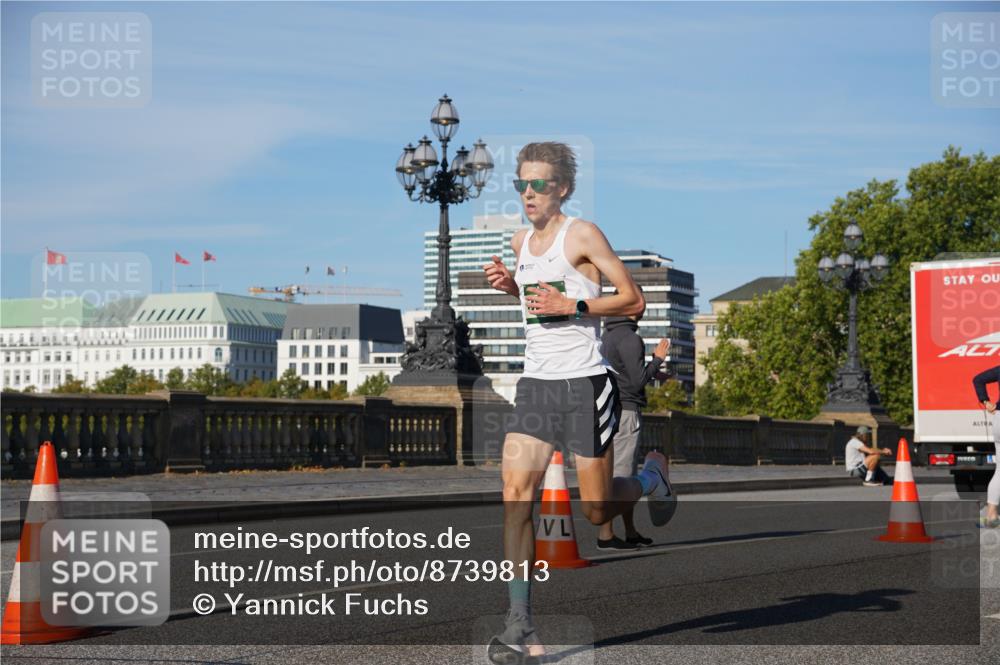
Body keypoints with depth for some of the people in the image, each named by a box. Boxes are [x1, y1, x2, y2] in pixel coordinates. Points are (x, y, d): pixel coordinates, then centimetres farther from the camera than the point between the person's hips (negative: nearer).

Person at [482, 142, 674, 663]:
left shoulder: (582, 234, -7)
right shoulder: (520, 242, 12)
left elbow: (633, 300, -8)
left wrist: (571, 305, -18)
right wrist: (510, 286, 11)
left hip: (585, 383, -5)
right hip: (535, 383, 5)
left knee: (596, 511, 2)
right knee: (516, 495, -11)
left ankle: (652, 476, 36)